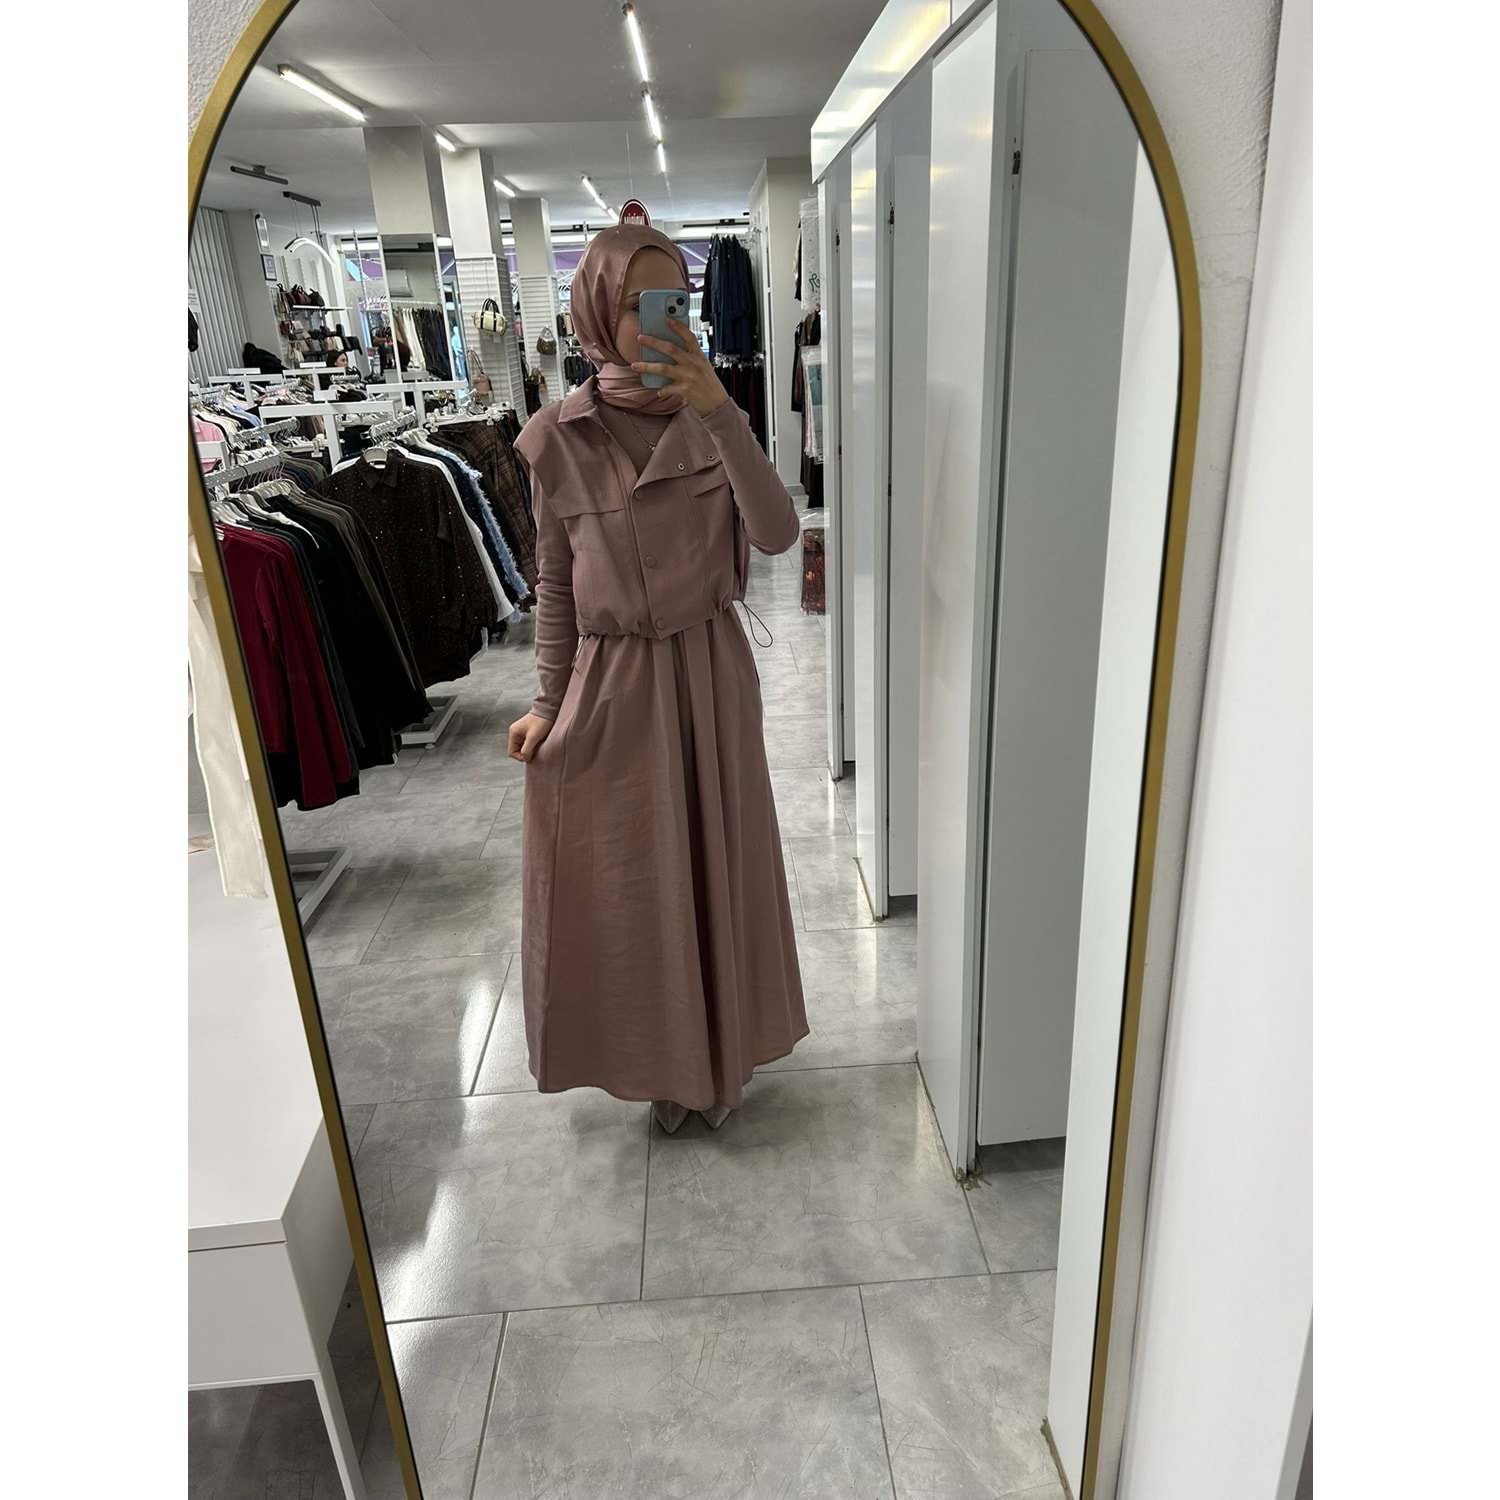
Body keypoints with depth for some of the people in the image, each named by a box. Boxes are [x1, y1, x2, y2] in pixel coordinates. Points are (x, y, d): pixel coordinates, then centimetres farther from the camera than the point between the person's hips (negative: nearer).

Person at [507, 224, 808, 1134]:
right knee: (621, 881, 10)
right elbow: (556, 586, 0)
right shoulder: (559, 440, -7)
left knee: (715, 863, 14)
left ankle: (721, 1047, 38)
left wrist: (721, 414, -26)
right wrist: (549, 705, -1)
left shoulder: (713, 420, -3)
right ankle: (660, 1055, 35)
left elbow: (777, 534, -17)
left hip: (710, 674, 1)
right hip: (611, 684, -1)